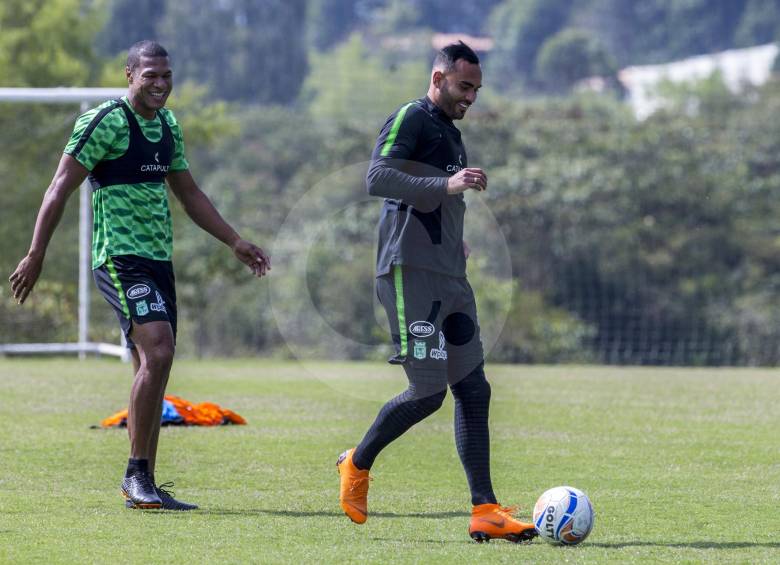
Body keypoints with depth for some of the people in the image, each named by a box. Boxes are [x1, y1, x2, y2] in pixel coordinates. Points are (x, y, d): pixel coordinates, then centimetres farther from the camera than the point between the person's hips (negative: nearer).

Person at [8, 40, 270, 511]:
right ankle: (138, 475, -15)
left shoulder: (167, 126, 16)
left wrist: (236, 243, 21)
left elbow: (189, 194, 26)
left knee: (154, 367, 6)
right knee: (158, 353, -21)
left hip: (158, 259, 8)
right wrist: (36, 256, -14)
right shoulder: (105, 123, -9)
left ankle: (142, 487, 11)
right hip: (120, 257, -8)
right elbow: (61, 189, -9)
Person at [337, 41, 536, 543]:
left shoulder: (451, 133, 22)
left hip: (449, 279, 9)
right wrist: (447, 184, -27)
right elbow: (377, 178, -22)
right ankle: (358, 465, 12)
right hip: (411, 274, -9)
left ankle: (485, 512, 0)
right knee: (428, 390, -11)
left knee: (473, 389, 2)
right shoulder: (411, 119, -6)